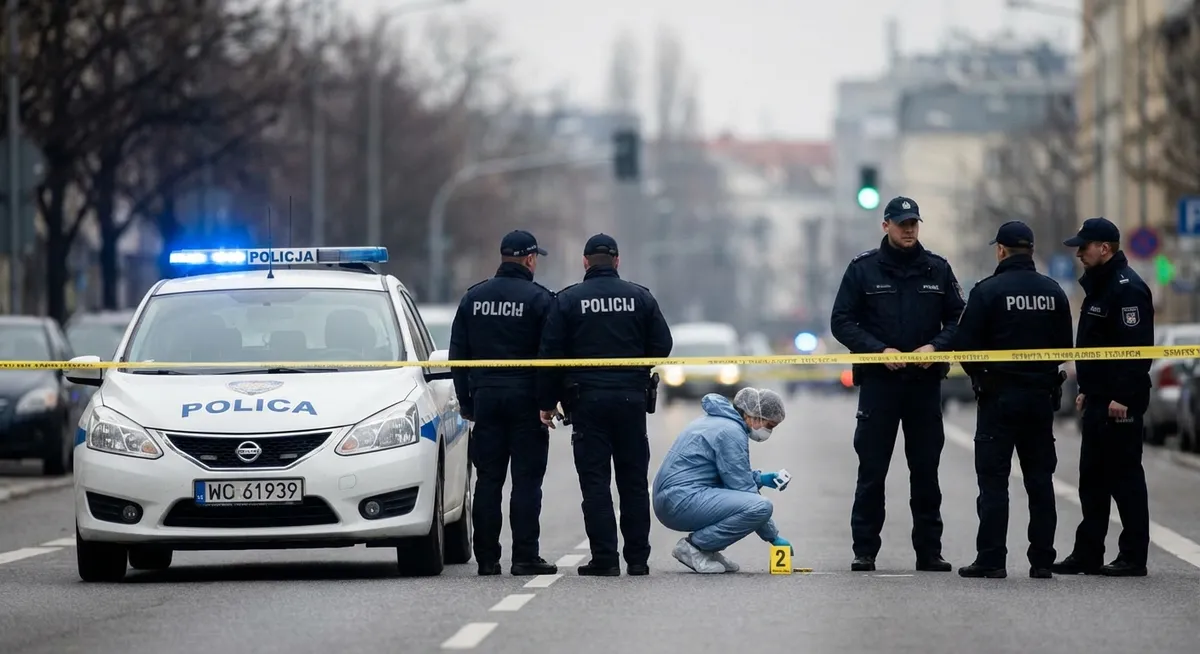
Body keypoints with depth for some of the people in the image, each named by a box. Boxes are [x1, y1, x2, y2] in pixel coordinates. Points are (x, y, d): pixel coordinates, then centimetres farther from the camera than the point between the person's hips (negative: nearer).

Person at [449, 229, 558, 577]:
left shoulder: (473, 298, 9)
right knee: (526, 480, -2)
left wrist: (466, 401, 14)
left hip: (485, 396, 4)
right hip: (525, 399, -4)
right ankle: (525, 557, -6)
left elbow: (458, 354, 11)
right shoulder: (539, 299, -5)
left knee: (487, 480, 6)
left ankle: (487, 558, 5)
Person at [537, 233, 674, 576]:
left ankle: (604, 558, -7)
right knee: (634, 481, 8)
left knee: (595, 481, -1)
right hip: (632, 398, 2)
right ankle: (637, 558, 8)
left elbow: (550, 354, -3)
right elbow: (662, 346, 4)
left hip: (587, 400, -2)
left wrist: (547, 402, 3)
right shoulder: (640, 297, 4)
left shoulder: (567, 300, -1)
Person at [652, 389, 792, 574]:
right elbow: (743, 489, -12)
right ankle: (693, 545, -11)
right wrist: (773, 536, -5)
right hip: (682, 501, -11)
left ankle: (707, 551, 12)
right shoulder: (731, 432, -12)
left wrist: (760, 478, 15)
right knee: (761, 507, -22)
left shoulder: (717, 420, 19)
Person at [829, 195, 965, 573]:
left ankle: (929, 550, 11)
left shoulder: (937, 269, 8)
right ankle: (864, 551, 3)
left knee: (926, 470, 6)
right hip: (878, 381, -2)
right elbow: (842, 322, 0)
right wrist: (880, 350, -13)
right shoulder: (863, 268, 2)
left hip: (925, 382, 2)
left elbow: (959, 320, 10)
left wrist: (935, 346, -9)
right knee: (872, 470, -1)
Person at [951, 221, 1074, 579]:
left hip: (1000, 396, -4)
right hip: (1042, 396, 5)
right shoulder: (1053, 292, 6)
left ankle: (991, 559, -5)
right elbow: (1065, 345, 9)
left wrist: (980, 376, 8)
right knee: (1040, 479, 9)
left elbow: (966, 345, -10)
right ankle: (1042, 559, 9)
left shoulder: (988, 291, -10)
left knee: (993, 479, -2)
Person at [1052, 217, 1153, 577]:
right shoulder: (1098, 286, 17)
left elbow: (1136, 348, -22)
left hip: (1119, 403, -11)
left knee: (1125, 477, -5)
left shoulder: (1127, 288, -16)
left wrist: (1122, 397, -25)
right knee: (1092, 479, 12)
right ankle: (1087, 554, 17)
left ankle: (1133, 557, -1)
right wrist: (1087, 389, 21)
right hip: (1098, 400, 11)